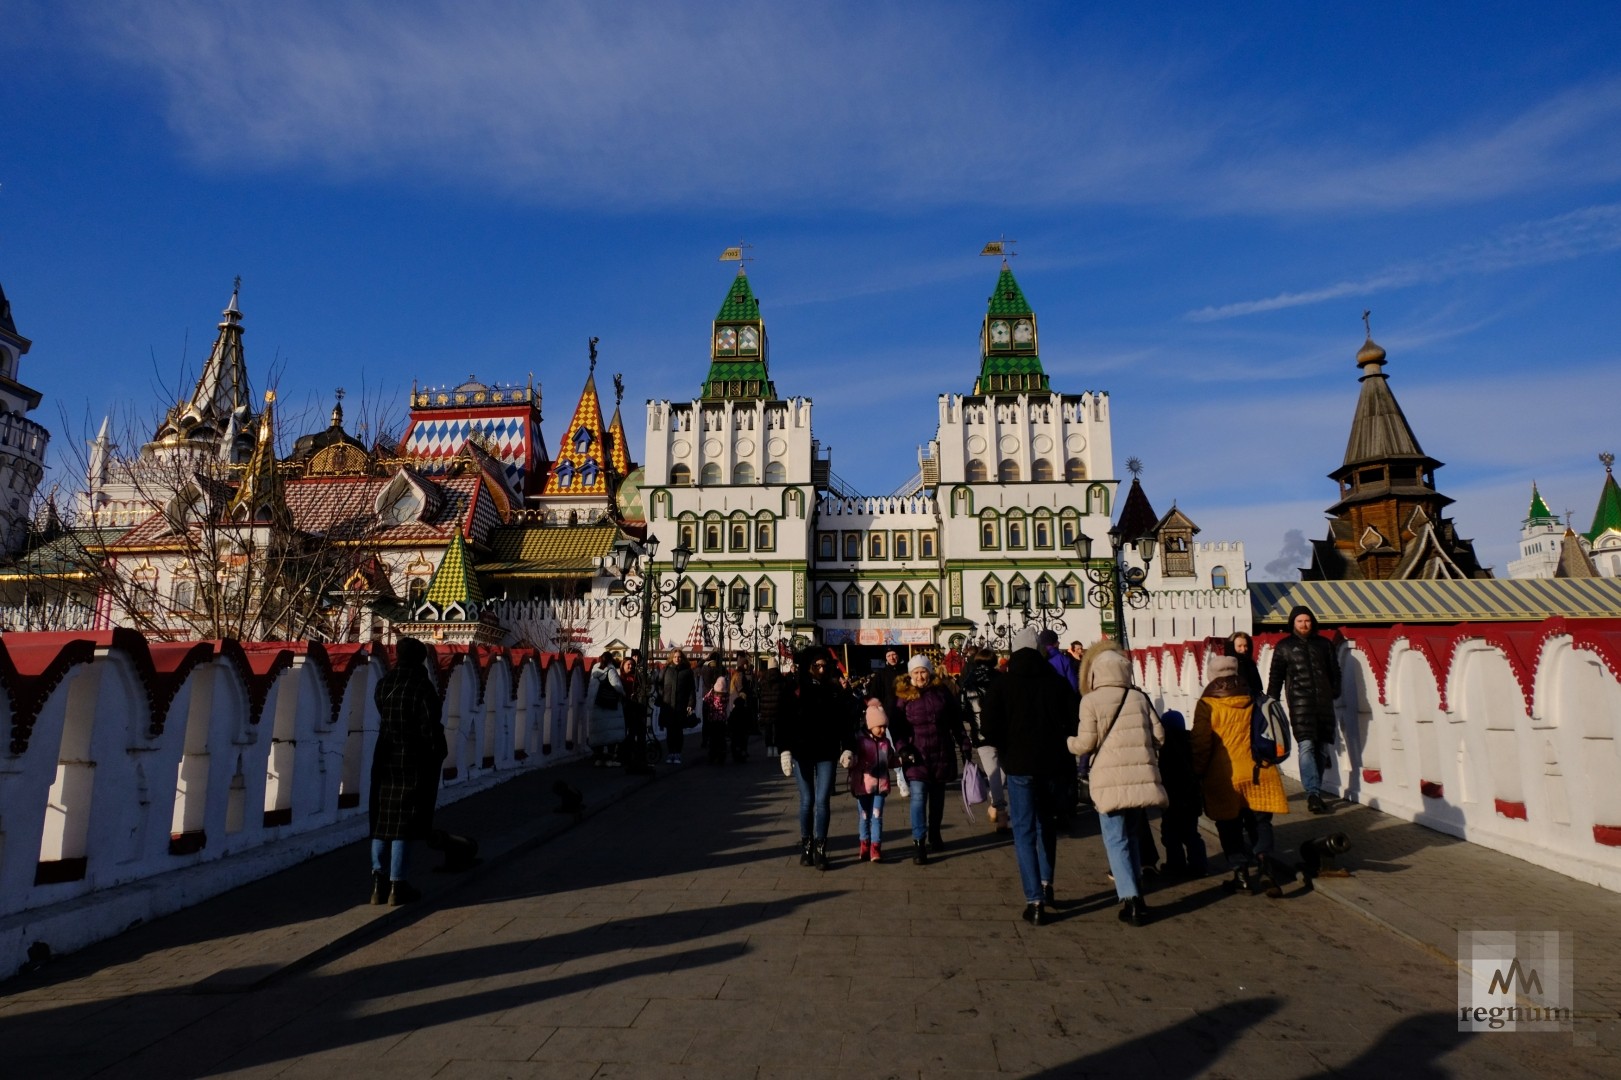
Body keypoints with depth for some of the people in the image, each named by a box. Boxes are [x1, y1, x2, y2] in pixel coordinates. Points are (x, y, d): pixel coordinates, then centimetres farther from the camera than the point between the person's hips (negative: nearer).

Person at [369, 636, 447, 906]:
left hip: (384, 759, 6)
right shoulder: (423, 687, -14)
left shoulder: (383, 684, 4)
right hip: (414, 762, -5)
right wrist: (439, 753, -1)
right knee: (404, 823, 1)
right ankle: (396, 885, 6)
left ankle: (379, 883, 17)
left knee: (382, 821, 12)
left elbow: (383, 718, 13)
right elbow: (430, 728, -14)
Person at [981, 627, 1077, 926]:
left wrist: (1006, 751, 7)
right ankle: (1046, 883, 22)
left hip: (1020, 766, -2)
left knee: (1024, 831, 2)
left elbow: (990, 728, -10)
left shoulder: (1001, 685, -3)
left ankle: (1034, 900, -5)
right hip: (1055, 765, 3)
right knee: (1047, 823, 23)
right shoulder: (1057, 682, 1)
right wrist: (1061, 751, 11)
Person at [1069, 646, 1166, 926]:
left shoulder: (1091, 701, -5)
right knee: (1130, 834, 20)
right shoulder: (1139, 698, 7)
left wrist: (1067, 742, 13)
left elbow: (1086, 743, -7)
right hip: (1141, 776, 5)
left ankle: (1130, 898, -7)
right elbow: (1158, 736, 7)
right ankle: (1134, 889, 26)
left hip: (1110, 779, -4)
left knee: (1116, 840, 1)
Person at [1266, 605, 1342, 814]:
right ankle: (1314, 793, -18)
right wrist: (1271, 702, 1)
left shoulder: (1324, 644, 14)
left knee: (1323, 747, 6)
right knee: (1306, 746, -14)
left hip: (1324, 702, 3)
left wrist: (1334, 693, 2)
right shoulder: (1283, 647, 7)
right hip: (1300, 703, -3)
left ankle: (1314, 791, 18)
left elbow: (1334, 671, 16)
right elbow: (1275, 677, 7)